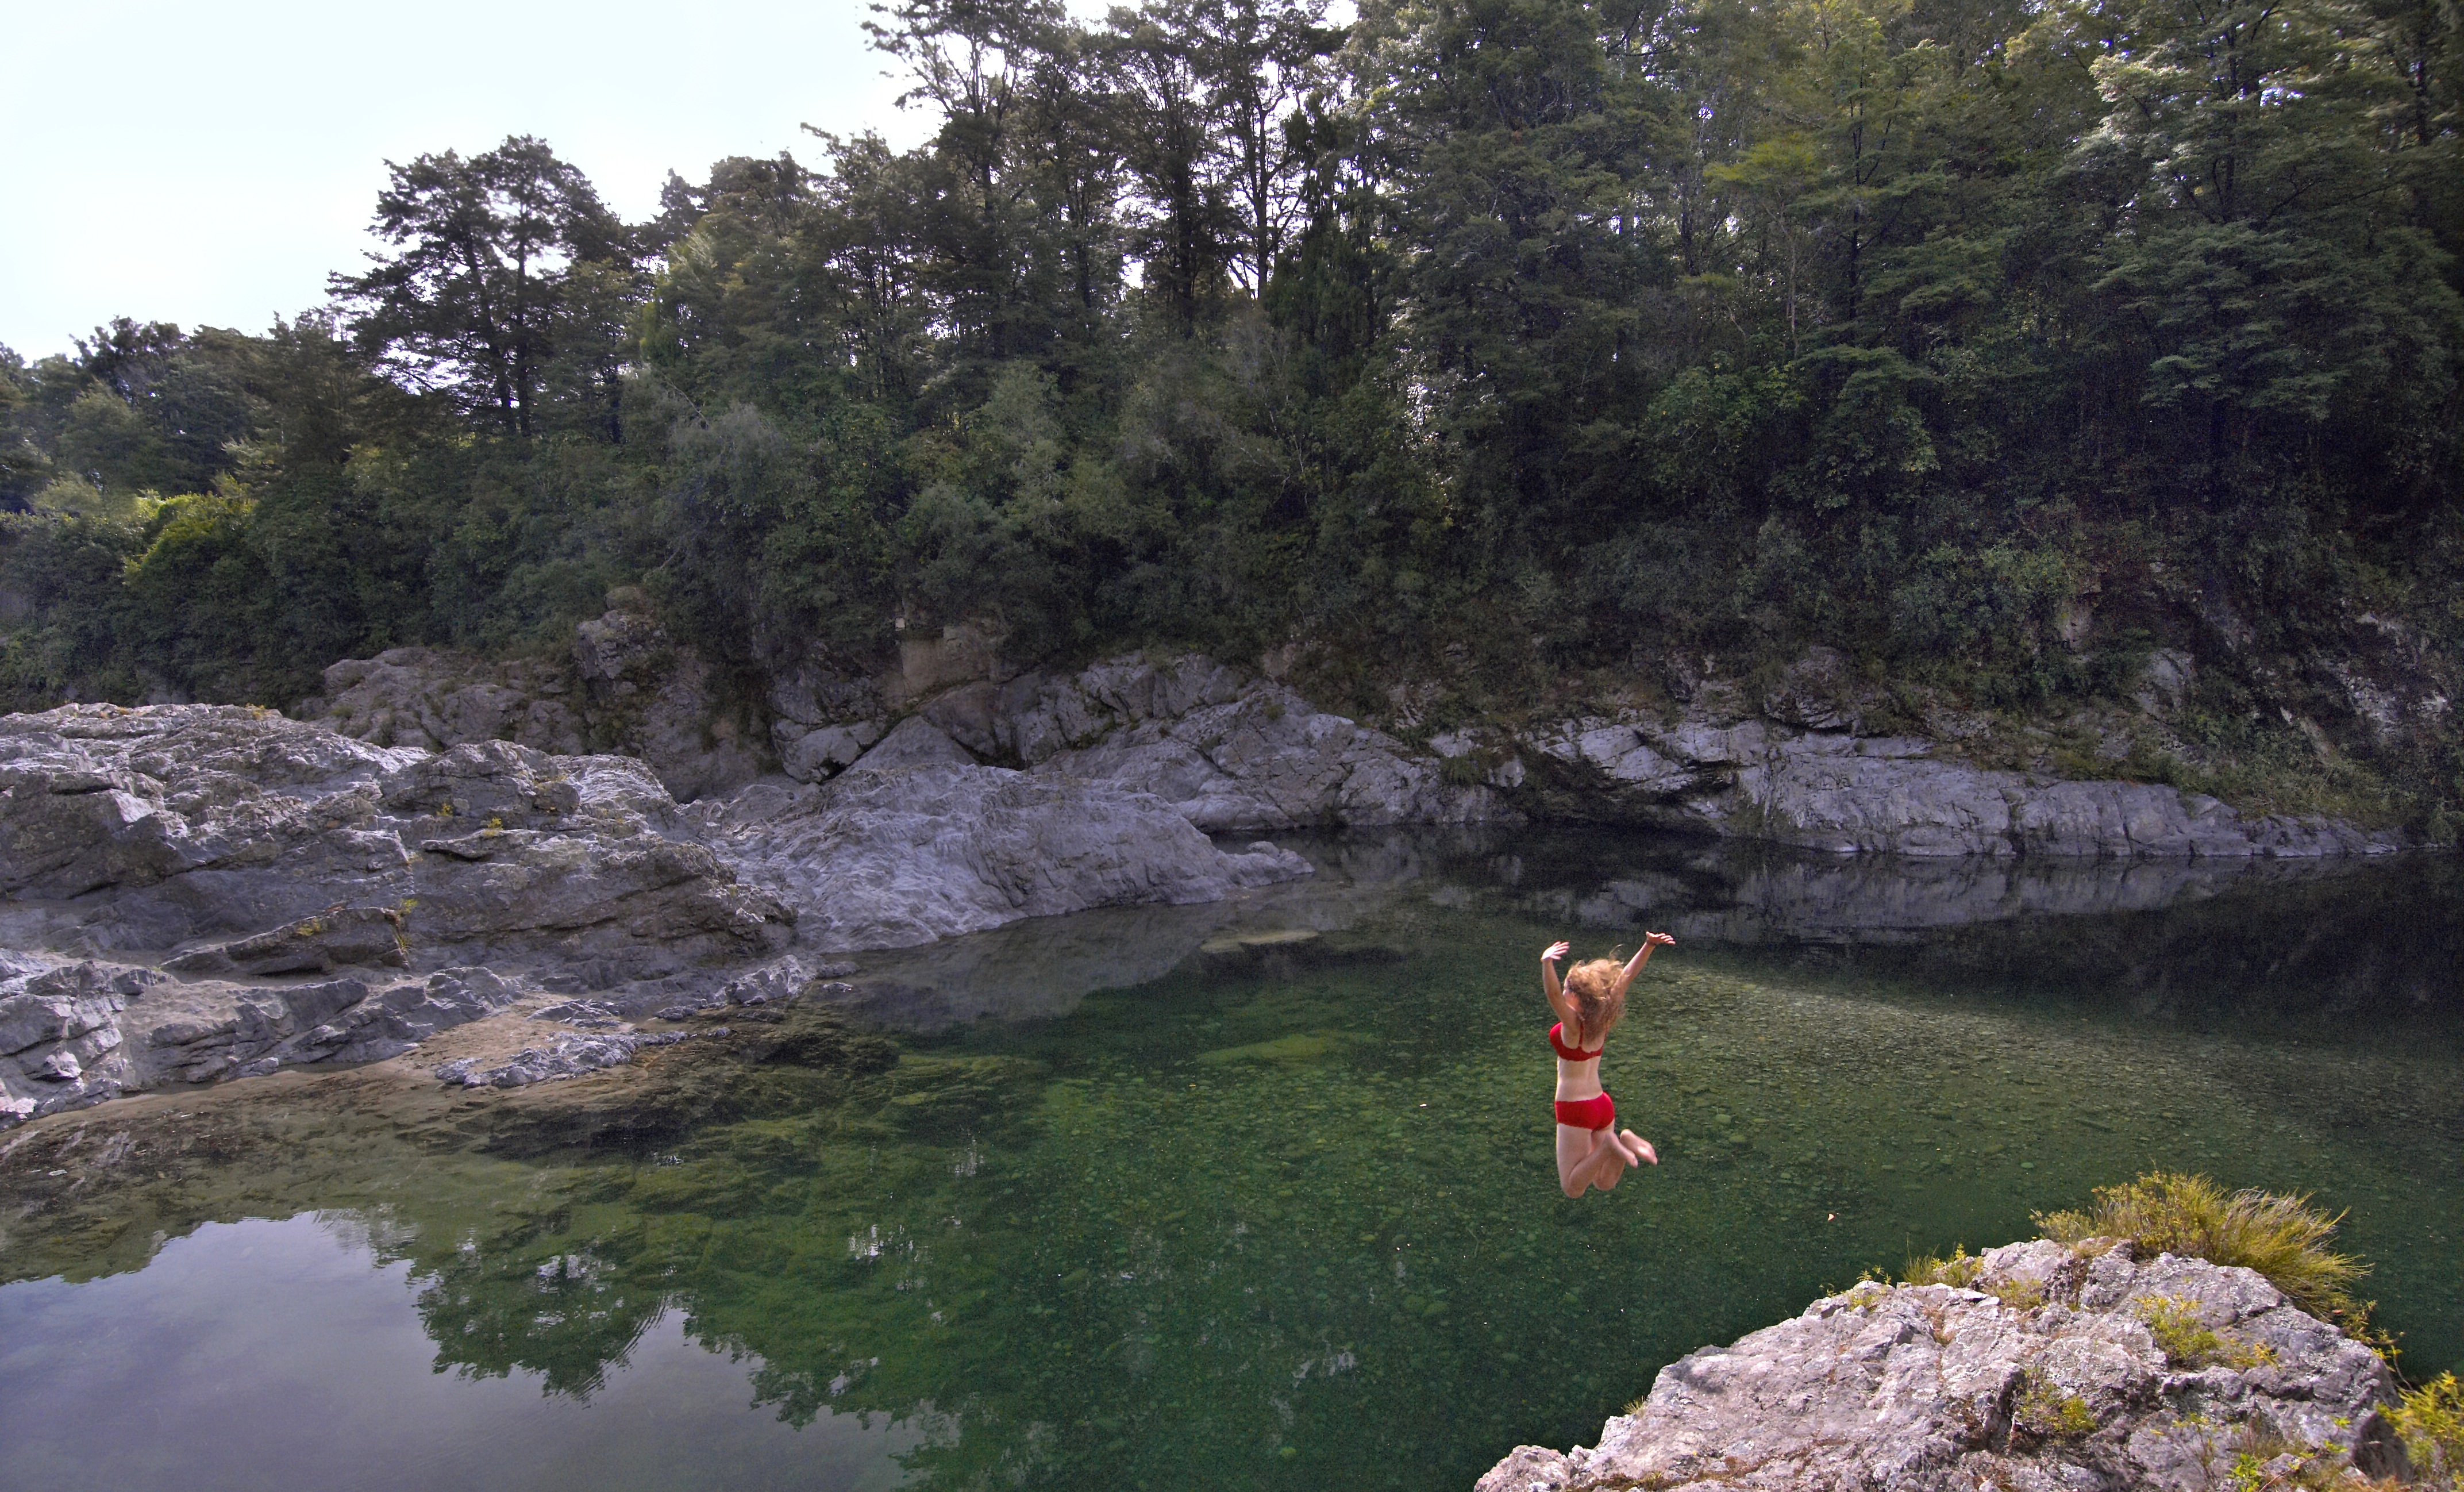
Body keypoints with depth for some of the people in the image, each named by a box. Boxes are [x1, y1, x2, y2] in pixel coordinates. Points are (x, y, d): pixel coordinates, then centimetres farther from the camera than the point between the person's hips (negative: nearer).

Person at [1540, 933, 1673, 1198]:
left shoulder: (1573, 1024, -23)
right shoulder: (1603, 1019, -5)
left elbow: (1552, 996, -41)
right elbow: (1627, 976, -2)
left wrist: (1547, 963, -58)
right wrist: (1649, 945, -8)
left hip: (1575, 1109, -7)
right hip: (1603, 1105, 7)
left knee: (1573, 1189, 2)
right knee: (1605, 1183, 18)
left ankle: (1608, 1145, -17)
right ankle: (1624, 1142, -8)